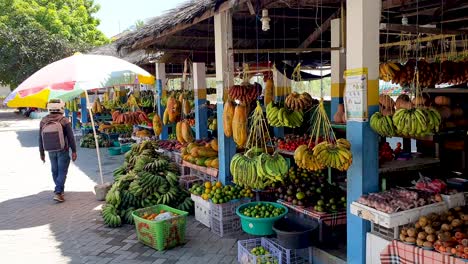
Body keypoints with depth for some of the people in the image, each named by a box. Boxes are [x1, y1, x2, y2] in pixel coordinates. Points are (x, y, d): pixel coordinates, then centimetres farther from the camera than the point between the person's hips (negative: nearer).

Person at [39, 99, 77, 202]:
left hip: (51, 151, 4)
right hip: (63, 151, -4)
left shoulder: (43, 121, -3)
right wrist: (74, 151, -5)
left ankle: (59, 190, 32)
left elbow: (40, 139, 3)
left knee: (55, 171, 17)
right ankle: (58, 192, -8)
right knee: (62, 171, 1)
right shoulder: (64, 121, -15)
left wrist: (42, 153, 13)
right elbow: (70, 137, -13)